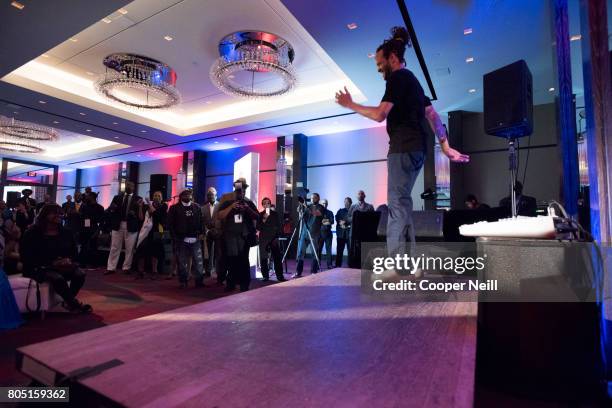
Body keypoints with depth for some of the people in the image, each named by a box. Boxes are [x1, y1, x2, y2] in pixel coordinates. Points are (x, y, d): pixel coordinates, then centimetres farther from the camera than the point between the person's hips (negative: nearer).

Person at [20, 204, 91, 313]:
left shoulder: (65, 233, 10)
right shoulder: (33, 233, -5)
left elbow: (74, 251, 13)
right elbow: (28, 257, -11)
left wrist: (69, 260, -12)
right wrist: (52, 263, -22)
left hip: (63, 266, 5)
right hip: (40, 268, -5)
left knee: (80, 275, -24)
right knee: (58, 278, -35)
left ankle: (68, 302, -4)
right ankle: (75, 304, -18)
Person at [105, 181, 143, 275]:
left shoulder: (138, 199, 2)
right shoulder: (117, 197, 10)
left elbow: (141, 215, -4)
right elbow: (110, 211, 8)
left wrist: (140, 207, -21)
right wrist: (112, 208, -13)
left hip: (131, 226, -2)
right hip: (118, 225, 2)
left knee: (129, 249, 4)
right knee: (114, 248, 7)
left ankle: (126, 268, 15)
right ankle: (111, 268, 14)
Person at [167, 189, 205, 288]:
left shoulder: (197, 207, 11)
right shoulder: (174, 208, 4)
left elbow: (201, 221, 9)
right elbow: (170, 224, 1)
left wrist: (200, 233, -1)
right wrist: (175, 237, -5)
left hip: (195, 239, 2)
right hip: (181, 240, -1)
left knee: (198, 262, -1)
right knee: (182, 262, 5)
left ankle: (199, 281, 7)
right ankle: (183, 282, 17)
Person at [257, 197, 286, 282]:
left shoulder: (275, 214, 7)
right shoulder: (260, 215, 4)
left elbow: (278, 226, 9)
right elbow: (258, 228, -1)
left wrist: (277, 237, 0)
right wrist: (264, 219, -13)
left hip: (273, 238, 0)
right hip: (263, 239, 0)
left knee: (277, 257, -6)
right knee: (263, 258, -3)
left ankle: (280, 276, -2)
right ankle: (265, 276, 5)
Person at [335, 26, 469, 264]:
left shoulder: (398, 78, -3)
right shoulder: (412, 80, 26)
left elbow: (379, 114, -14)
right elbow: (432, 115, 23)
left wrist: (350, 105, -2)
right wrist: (445, 147, 22)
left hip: (403, 148, -10)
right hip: (415, 147, 10)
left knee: (397, 203, -12)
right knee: (401, 202, 10)